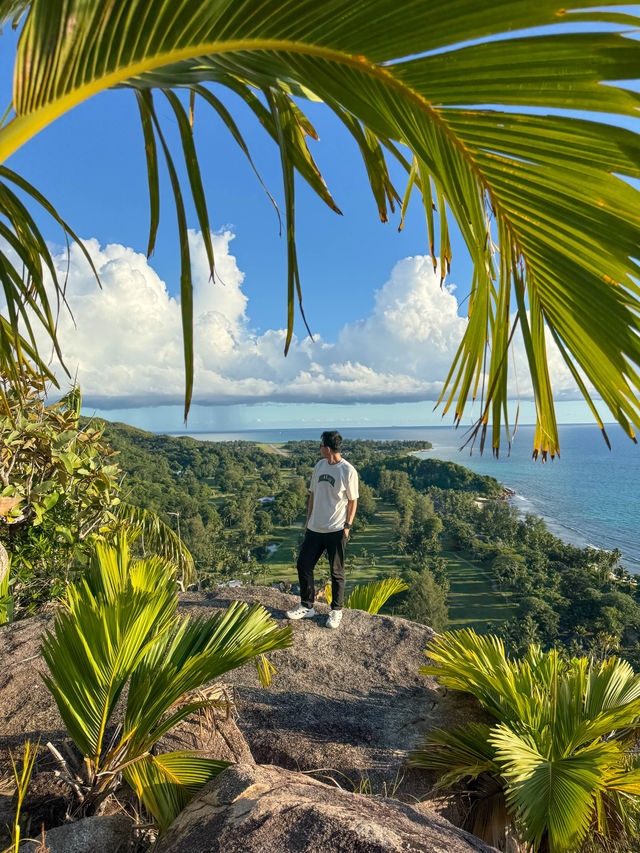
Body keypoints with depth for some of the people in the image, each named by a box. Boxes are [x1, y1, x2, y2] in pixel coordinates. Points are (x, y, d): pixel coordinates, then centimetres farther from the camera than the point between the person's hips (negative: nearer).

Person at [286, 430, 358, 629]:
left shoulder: (348, 471, -11)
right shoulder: (320, 466, 7)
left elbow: (352, 501, -4)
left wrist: (347, 525, -8)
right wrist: (309, 519, 14)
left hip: (336, 530, -6)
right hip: (315, 528, 6)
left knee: (337, 573, 6)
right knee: (303, 565, 8)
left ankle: (336, 611, 24)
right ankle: (306, 607, 25)